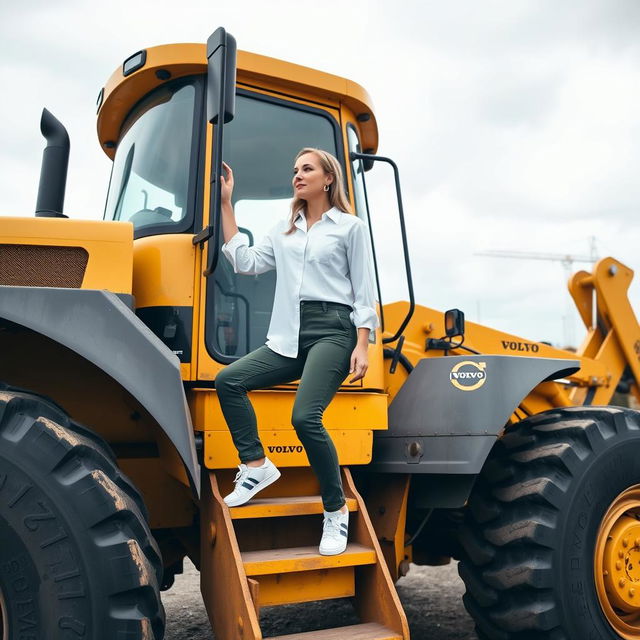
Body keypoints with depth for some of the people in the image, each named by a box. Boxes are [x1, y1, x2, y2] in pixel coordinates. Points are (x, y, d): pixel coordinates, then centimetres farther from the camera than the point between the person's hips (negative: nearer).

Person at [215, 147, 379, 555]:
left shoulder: (350, 227, 6)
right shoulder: (284, 230, 20)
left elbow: (363, 291, 2)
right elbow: (247, 262, 10)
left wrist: (362, 347, -8)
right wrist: (226, 204, 11)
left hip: (333, 330, -6)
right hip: (290, 335, 6)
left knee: (305, 417, -23)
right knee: (229, 379, -14)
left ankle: (337, 513, -6)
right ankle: (256, 467, -3)